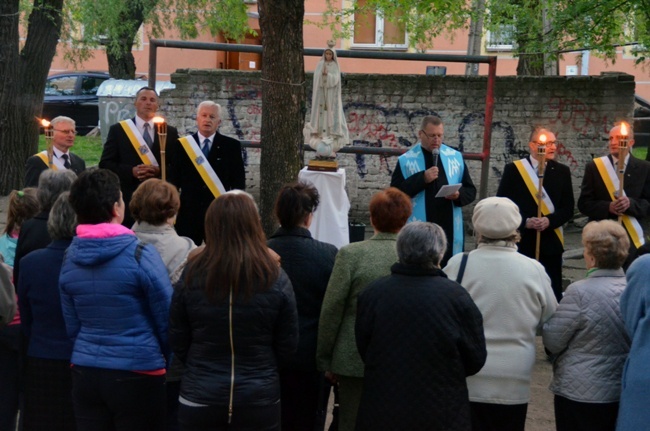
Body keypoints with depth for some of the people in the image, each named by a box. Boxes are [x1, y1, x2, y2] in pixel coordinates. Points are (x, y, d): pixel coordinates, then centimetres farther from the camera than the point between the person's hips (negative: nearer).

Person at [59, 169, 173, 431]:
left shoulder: (69, 259, 1)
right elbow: (167, 319, -9)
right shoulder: (140, 255, -14)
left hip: (84, 372, 5)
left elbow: (71, 325, 9)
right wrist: (172, 365, 7)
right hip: (138, 373, -5)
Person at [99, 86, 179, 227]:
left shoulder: (170, 132, 12)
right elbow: (105, 164, 2)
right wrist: (132, 171, -13)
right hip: (127, 200, -1)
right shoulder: (118, 130, 7)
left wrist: (159, 171, -12)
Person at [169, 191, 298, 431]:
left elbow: (178, 343, 1)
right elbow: (287, 345, 0)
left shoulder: (191, 276, -9)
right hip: (259, 400, 0)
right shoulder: (275, 279, -10)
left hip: (200, 399, 1)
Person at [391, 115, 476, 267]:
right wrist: (422, 178, -16)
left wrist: (459, 195, -11)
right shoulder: (406, 160, 1)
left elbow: (470, 191, 12)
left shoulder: (456, 157, 9)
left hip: (450, 230, 3)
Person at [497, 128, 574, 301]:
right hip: (521, 242, -2)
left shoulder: (562, 171, 9)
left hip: (550, 243, 2)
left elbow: (568, 208, 6)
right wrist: (525, 221, -13)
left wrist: (549, 220, -12)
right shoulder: (513, 169, 2)